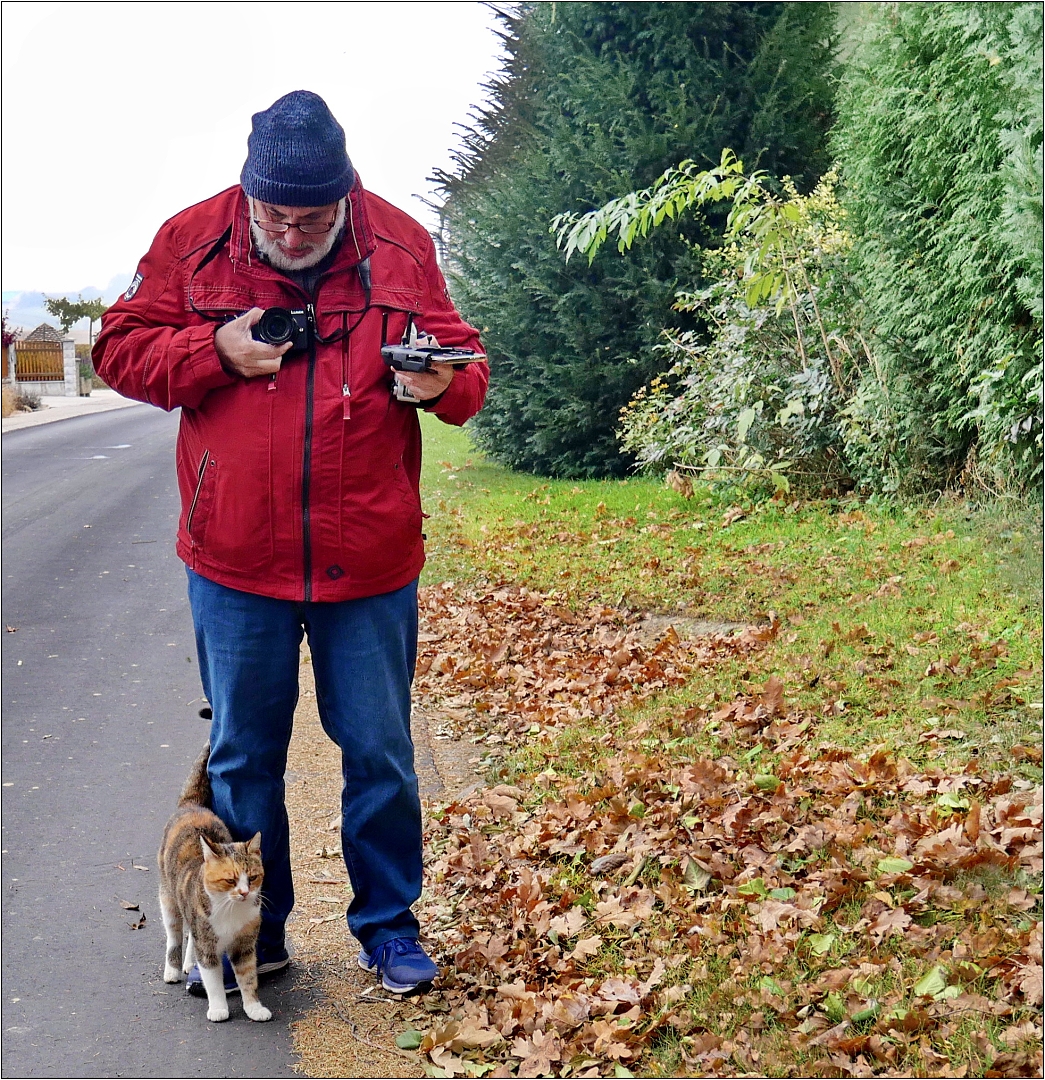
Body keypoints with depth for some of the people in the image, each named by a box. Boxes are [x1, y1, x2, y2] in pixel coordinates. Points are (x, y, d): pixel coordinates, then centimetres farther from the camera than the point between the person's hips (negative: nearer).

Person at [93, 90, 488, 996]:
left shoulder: (401, 246, -2)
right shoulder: (193, 240, -3)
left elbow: (464, 364, 3)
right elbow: (121, 349, 2)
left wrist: (443, 380, -20)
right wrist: (216, 352, -15)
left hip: (370, 557, 0)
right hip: (235, 557, 1)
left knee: (380, 752, 10)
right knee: (242, 753, 13)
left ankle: (388, 922, 28)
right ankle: (252, 931, 30)